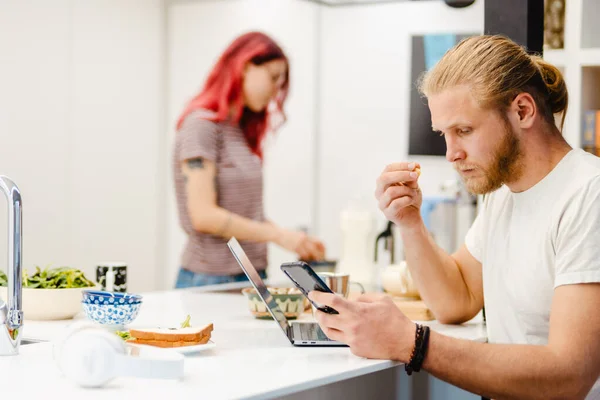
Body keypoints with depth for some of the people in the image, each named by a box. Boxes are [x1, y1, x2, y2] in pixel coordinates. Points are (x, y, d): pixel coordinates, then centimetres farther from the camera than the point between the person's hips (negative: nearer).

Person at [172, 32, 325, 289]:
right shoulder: (201, 125, -10)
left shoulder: (244, 130, 15)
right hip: (210, 279, -7)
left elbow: (249, 213, 12)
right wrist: (278, 235, -16)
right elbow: (204, 216, -17)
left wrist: (295, 242, -1)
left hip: (252, 277, 7)